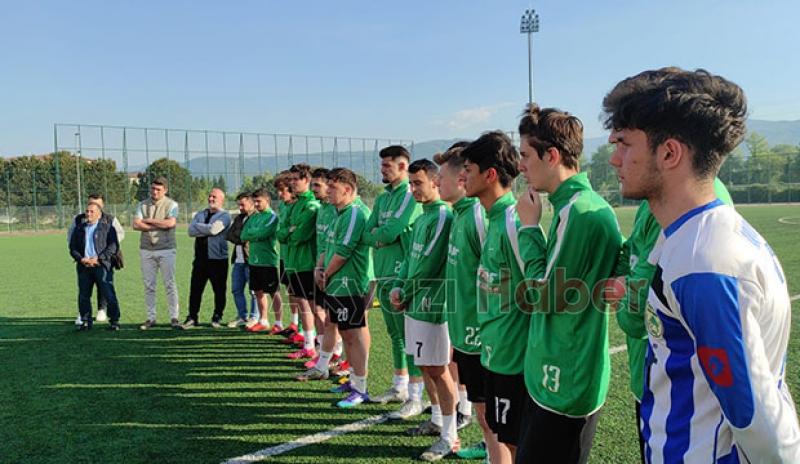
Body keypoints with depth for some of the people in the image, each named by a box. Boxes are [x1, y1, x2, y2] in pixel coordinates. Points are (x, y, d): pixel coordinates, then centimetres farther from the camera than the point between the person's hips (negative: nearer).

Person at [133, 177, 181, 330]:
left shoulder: (171, 204, 0)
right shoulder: (142, 204, 10)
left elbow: (170, 223, -17)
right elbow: (136, 225, -3)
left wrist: (148, 221, -7)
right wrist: (160, 226, -10)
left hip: (166, 250, -3)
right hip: (146, 250, 4)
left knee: (170, 284, -3)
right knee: (149, 285, 6)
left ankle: (174, 318, 2)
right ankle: (151, 318, 14)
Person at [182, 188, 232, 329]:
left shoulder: (224, 215, -2)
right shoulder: (200, 214, 16)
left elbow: (214, 229, -19)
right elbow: (191, 231, 2)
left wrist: (199, 227, -5)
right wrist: (207, 230, -11)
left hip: (218, 259, -5)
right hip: (200, 258, 5)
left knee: (219, 290, 4)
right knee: (195, 288, 4)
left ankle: (217, 318, 16)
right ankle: (192, 317, 12)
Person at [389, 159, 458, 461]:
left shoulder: (443, 216, -16)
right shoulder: (421, 219, 14)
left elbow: (428, 266, -18)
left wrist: (405, 294, -8)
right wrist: (399, 287, 1)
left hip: (432, 304, -9)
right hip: (416, 302, 9)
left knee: (437, 370, -2)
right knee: (425, 366, 18)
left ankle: (450, 437, 8)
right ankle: (437, 420, 33)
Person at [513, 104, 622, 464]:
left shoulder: (578, 211, -21)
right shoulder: (584, 204, 9)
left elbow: (543, 295, -18)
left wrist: (529, 227, -11)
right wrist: (533, 227, 3)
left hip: (564, 386, -9)